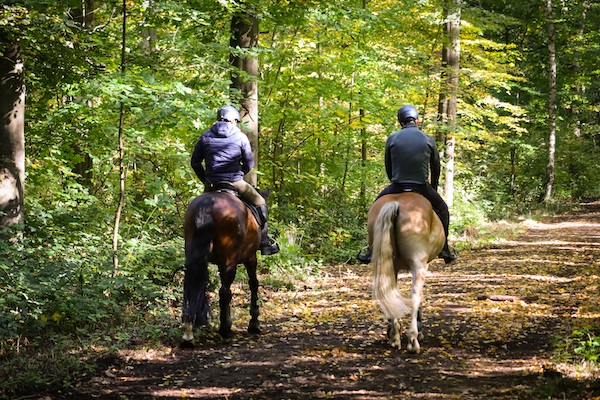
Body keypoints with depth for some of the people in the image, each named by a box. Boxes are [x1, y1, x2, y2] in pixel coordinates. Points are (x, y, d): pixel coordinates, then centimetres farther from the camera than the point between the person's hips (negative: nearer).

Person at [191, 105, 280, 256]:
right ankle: (265, 243, 12)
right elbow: (249, 163, 1)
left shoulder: (206, 136, 7)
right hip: (235, 182, -3)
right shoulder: (240, 137, -1)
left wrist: (204, 180, 17)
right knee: (260, 203, 14)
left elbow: (195, 162, 8)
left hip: (212, 183, 3)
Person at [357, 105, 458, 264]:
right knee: (442, 209, 24)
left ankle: (372, 250, 18)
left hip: (397, 186, 0)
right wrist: (433, 189, 27)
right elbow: (436, 167, 12)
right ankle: (444, 250, 21)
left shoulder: (392, 138, 3)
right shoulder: (429, 139, 4)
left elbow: (388, 166, 11)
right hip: (422, 187, 0)